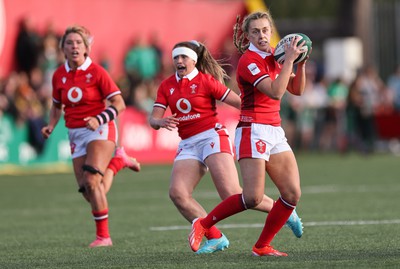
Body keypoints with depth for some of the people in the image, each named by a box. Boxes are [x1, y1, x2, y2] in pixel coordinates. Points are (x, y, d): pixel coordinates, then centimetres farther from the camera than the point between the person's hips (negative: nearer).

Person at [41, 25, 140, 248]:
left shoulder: (96, 72, -9)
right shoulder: (59, 75, 5)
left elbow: (119, 104, -10)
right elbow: (57, 106, 21)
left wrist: (99, 119, -24)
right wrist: (51, 127, 3)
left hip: (100, 130, -5)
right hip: (76, 135, 5)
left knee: (92, 180, -22)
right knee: (86, 189, -3)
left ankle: (103, 235, -11)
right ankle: (117, 161, 27)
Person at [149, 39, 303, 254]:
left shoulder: (206, 81, -3)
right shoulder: (166, 86, 9)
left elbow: (239, 102, -4)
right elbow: (153, 119, 3)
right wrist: (161, 122, -21)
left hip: (211, 137, -5)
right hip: (188, 144, 5)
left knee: (231, 194, -17)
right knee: (177, 193, -16)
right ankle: (215, 238, -6)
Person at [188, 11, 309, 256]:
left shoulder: (273, 57, 13)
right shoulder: (249, 61, -13)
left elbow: (297, 90, 18)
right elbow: (276, 91, -23)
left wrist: (301, 64, 2)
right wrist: (289, 60, -19)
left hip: (275, 132, 8)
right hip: (253, 132, -8)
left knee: (293, 193, -3)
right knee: (253, 198, -17)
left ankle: (262, 246, 8)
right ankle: (203, 225, 2)